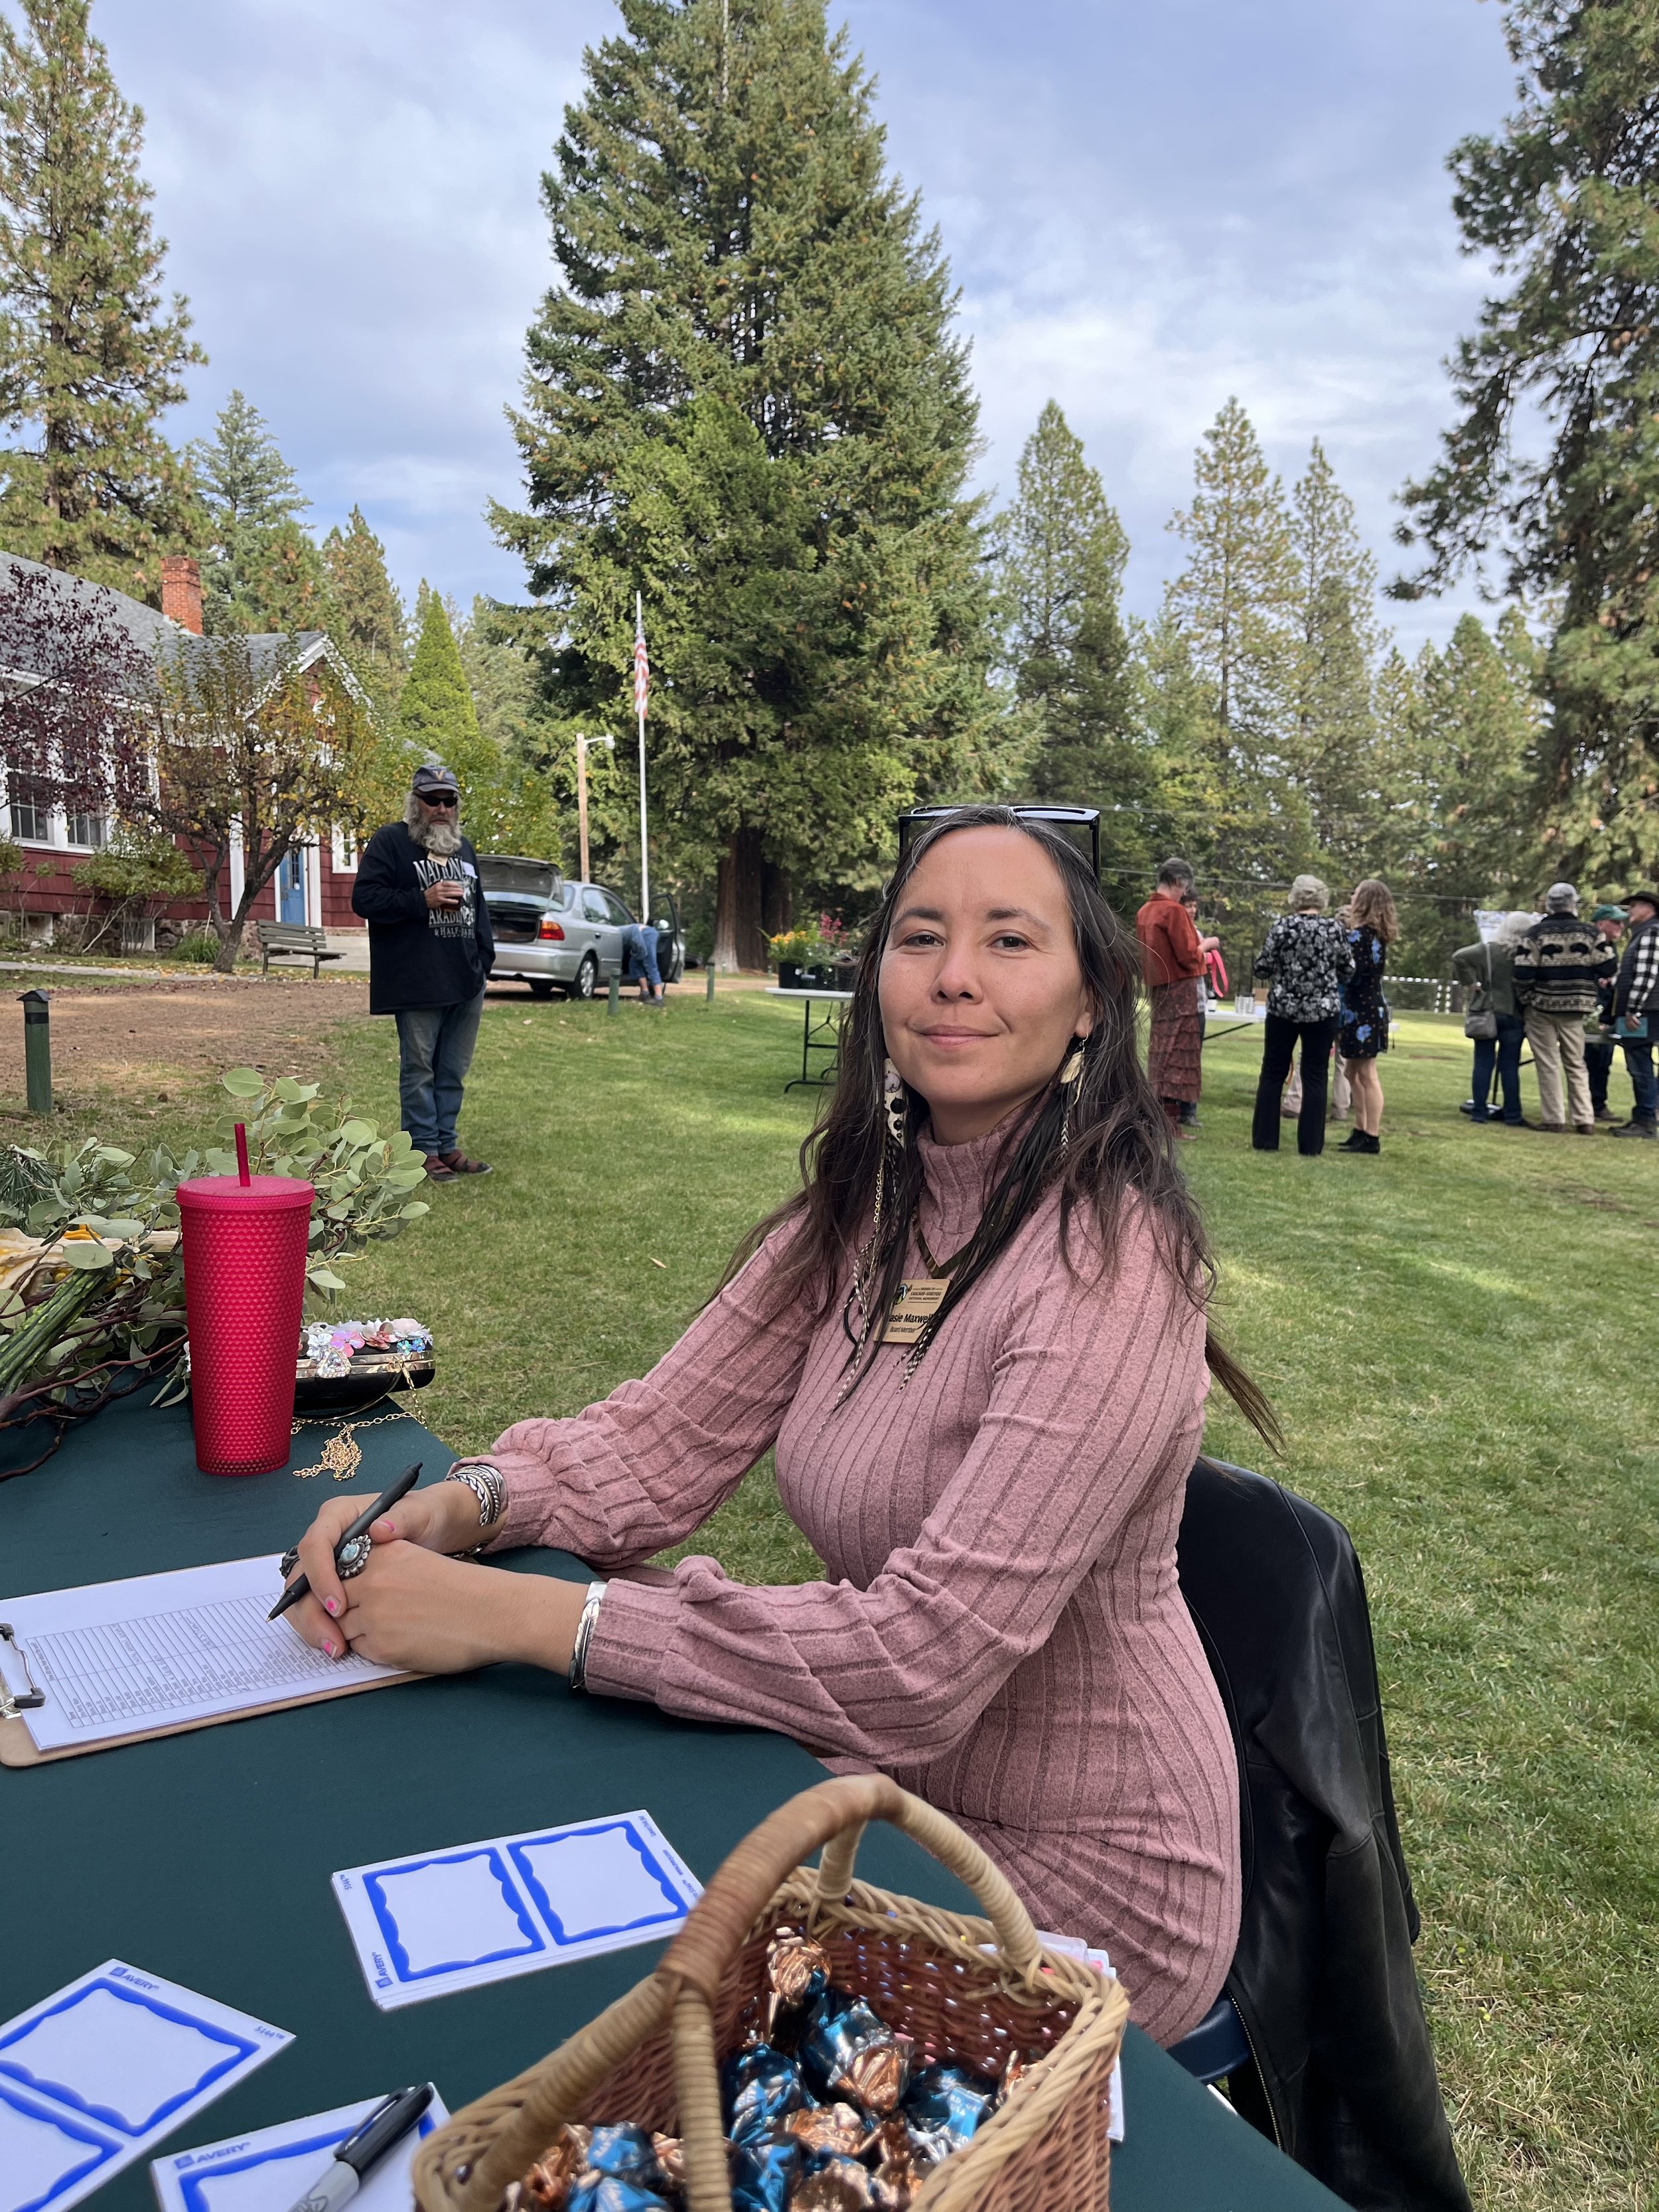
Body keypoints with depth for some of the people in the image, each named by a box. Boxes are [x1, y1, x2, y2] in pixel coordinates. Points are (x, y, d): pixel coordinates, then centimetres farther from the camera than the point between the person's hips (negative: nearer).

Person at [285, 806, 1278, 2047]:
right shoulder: (862, 1213, -2)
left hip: (1073, 1876, -6)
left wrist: (519, 1616, -31)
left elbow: (925, 1659, -31)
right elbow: (664, 1438, -1)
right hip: (901, 1784, 6)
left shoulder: (1110, 1263, -26)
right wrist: (457, 1506, -21)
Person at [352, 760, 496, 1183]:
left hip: (466, 983, 6)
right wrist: (423, 900, -17)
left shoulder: (464, 847, 19)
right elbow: (364, 899, -10)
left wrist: (485, 959, 17)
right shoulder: (389, 842, -2)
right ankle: (425, 1151, 6)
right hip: (418, 985, -6)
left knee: (453, 1072, 10)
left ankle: (447, 1146, 18)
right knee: (419, 1070, -1)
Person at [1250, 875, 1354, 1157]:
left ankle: (1264, 1139, 10)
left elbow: (1262, 967, -6)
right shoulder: (1335, 929, -3)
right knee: (1315, 1077, 6)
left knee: (1272, 1073, 9)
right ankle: (1310, 1145, 7)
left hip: (1283, 1008, -1)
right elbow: (1348, 971, 5)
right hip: (1323, 1010, 1)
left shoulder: (1282, 926, -7)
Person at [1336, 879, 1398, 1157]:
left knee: (1366, 1075, -6)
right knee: (1354, 1072, 17)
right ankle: (1361, 1131, 23)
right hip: (1367, 1009, 10)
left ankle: (1371, 1138, -2)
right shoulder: (1376, 934, 12)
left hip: (1362, 1011, -10)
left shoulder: (1361, 935, -16)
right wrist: (1351, 927, 15)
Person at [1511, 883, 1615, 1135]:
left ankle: (1554, 1120, 2)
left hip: (1542, 1006, -3)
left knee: (1548, 1065, 3)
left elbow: (1523, 973, -13)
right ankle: (1585, 1120, 9)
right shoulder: (1589, 933, -1)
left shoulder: (1536, 933, -8)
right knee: (1576, 1065, 12)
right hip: (1575, 1007, 3)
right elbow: (1608, 967, -2)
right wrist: (1584, 979, 16)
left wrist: (1525, 1000, 2)